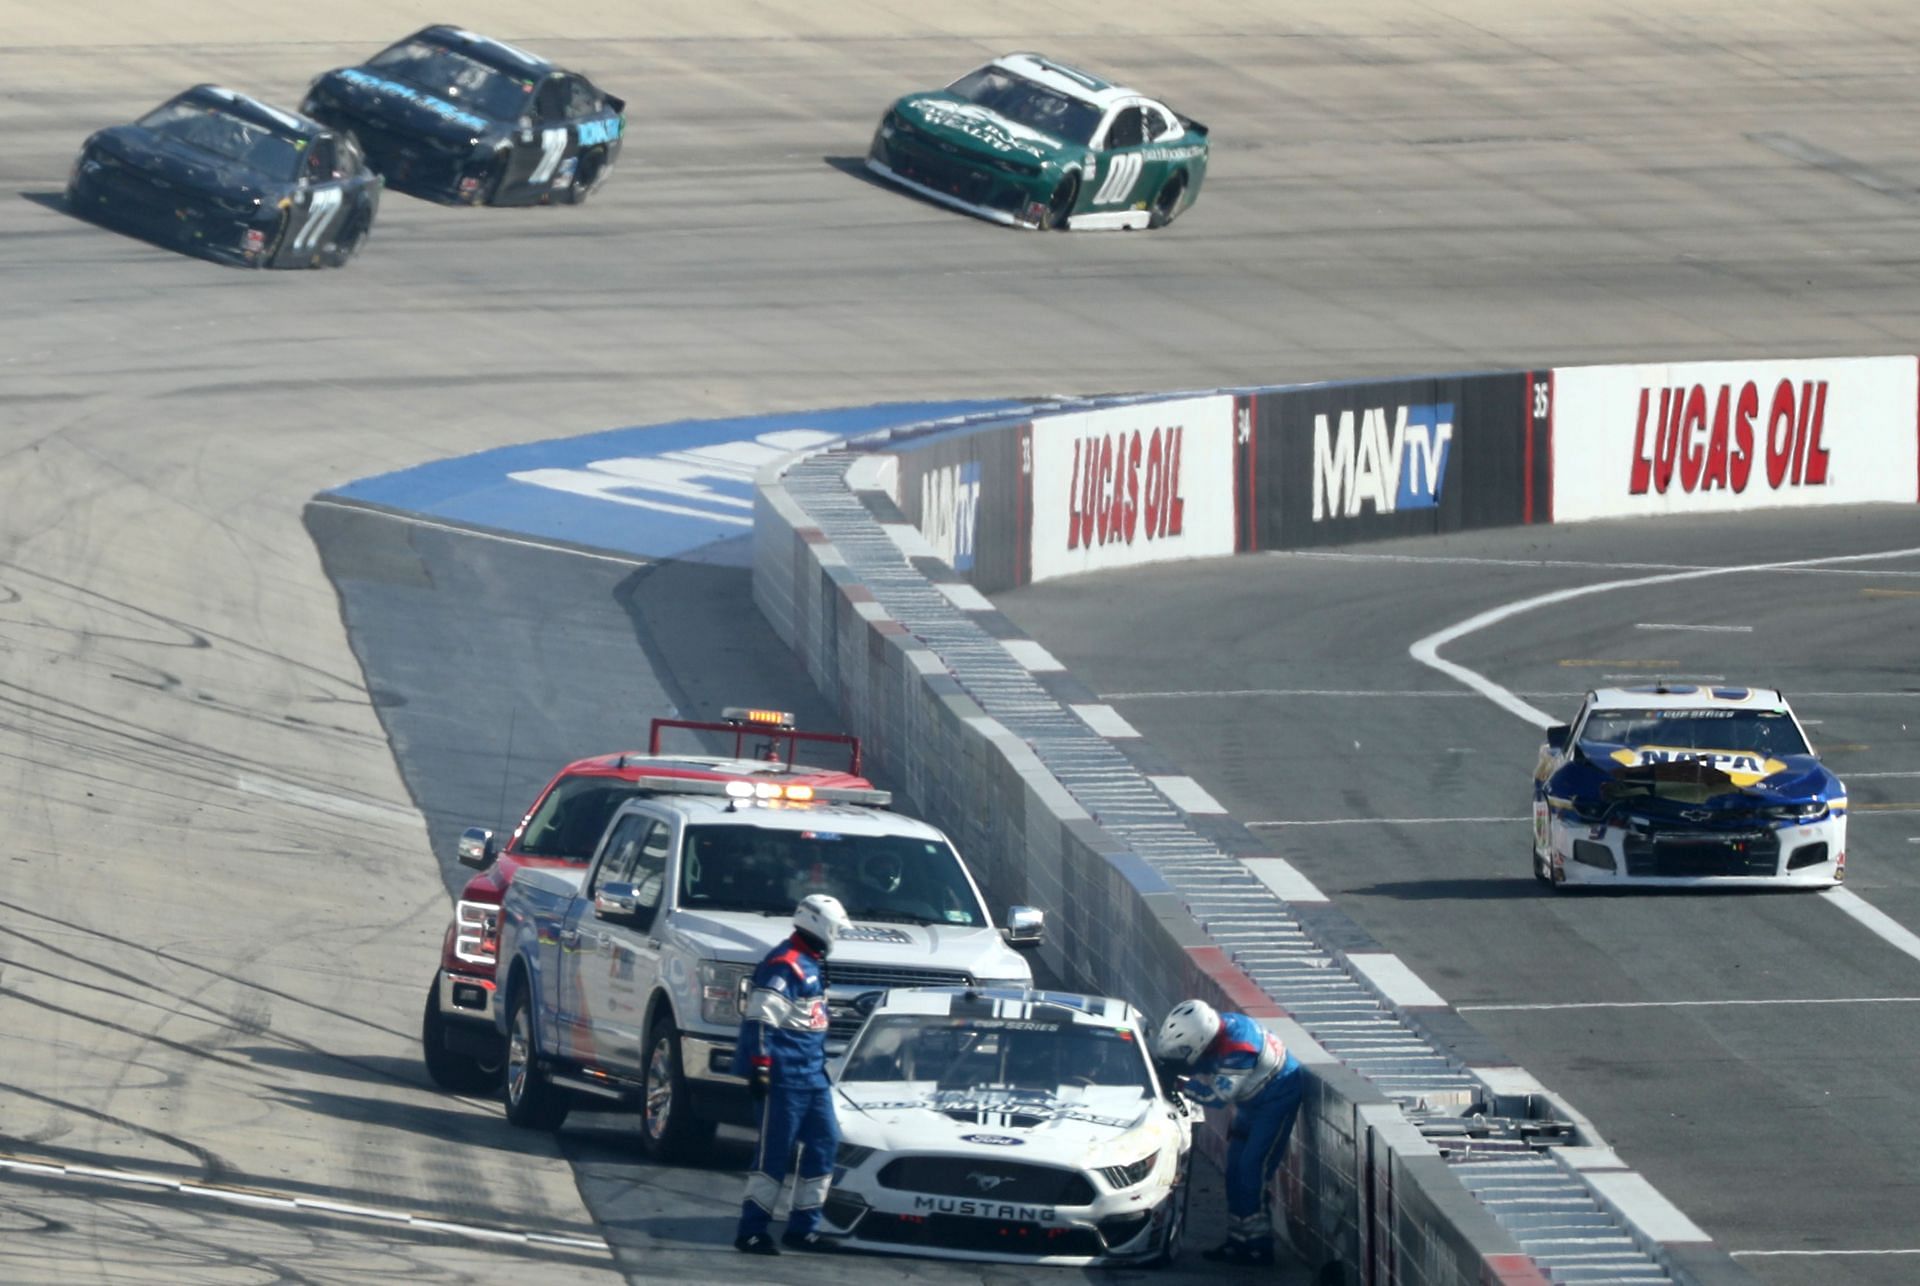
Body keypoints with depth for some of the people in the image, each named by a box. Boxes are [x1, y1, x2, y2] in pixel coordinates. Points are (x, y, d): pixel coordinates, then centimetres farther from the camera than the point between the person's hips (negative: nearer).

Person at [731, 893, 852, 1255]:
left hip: (812, 1076, 10)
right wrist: (760, 1068, -23)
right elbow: (760, 1020, -20)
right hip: (785, 1076, -10)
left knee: (824, 1144, 9)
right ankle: (752, 1231, -4)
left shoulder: (810, 965, 17)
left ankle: (802, 1228, 16)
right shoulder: (784, 965, -15)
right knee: (774, 1153, -8)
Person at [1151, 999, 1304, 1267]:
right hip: (1252, 1101, 9)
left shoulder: (1238, 1050, -37)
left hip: (1278, 1097, -9)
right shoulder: (1210, 1030, -14)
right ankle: (1238, 1241, 14)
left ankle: (1259, 1245, -9)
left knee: (1254, 1169, -13)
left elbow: (1219, 1095, -30)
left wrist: (1181, 1086, -28)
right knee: (1236, 1170, 7)